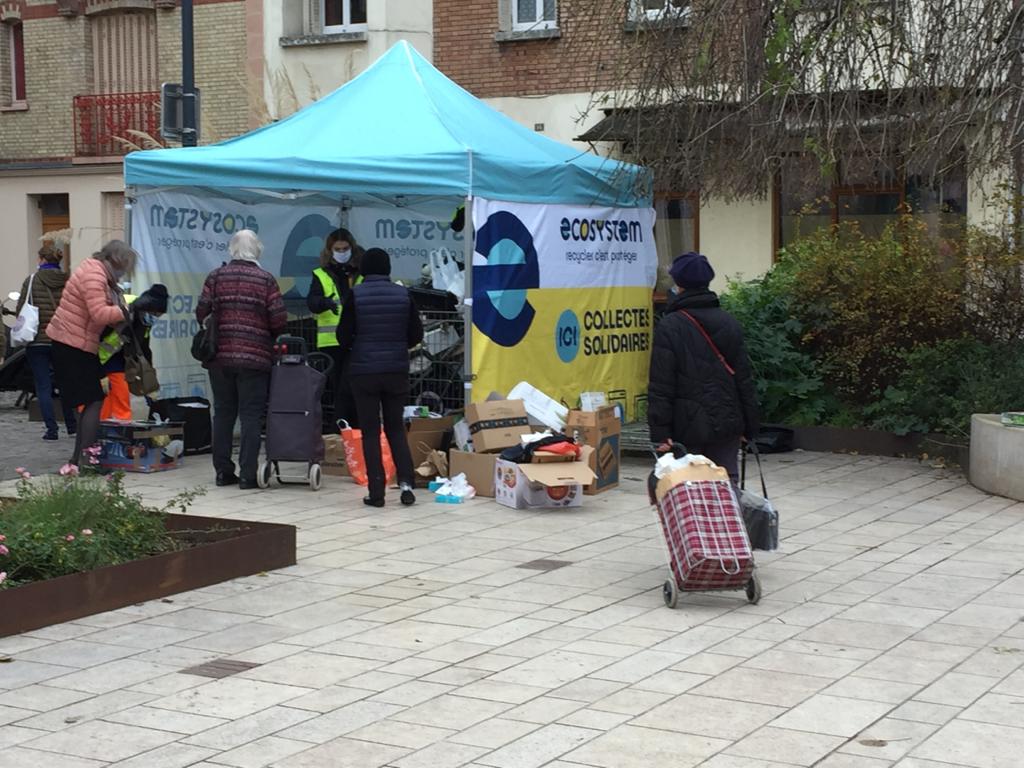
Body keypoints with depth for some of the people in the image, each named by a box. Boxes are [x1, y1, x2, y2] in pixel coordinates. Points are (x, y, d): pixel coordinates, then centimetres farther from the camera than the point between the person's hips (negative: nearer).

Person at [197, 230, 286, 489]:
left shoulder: (216, 276, 3)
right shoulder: (266, 279, -3)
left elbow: (201, 313, -2)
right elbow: (279, 320, -7)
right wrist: (268, 337, 13)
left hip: (219, 357, 3)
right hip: (255, 358, -3)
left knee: (223, 413, 11)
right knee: (251, 416, 1)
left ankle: (223, 471, 13)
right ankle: (248, 474, -2)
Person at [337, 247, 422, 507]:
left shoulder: (356, 294, -7)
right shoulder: (403, 294, 0)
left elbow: (343, 335, -4)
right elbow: (416, 334, 5)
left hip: (364, 371, -2)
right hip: (397, 370, 2)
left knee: (370, 431, 5)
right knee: (396, 428, 13)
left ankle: (376, 492, 2)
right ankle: (406, 481, -4)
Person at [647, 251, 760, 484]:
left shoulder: (669, 327, -9)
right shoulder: (729, 323, 6)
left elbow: (661, 386, -12)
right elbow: (744, 379, 8)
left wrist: (660, 431, -10)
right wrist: (750, 427, 13)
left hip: (688, 428, -4)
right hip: (728, 424, 4)